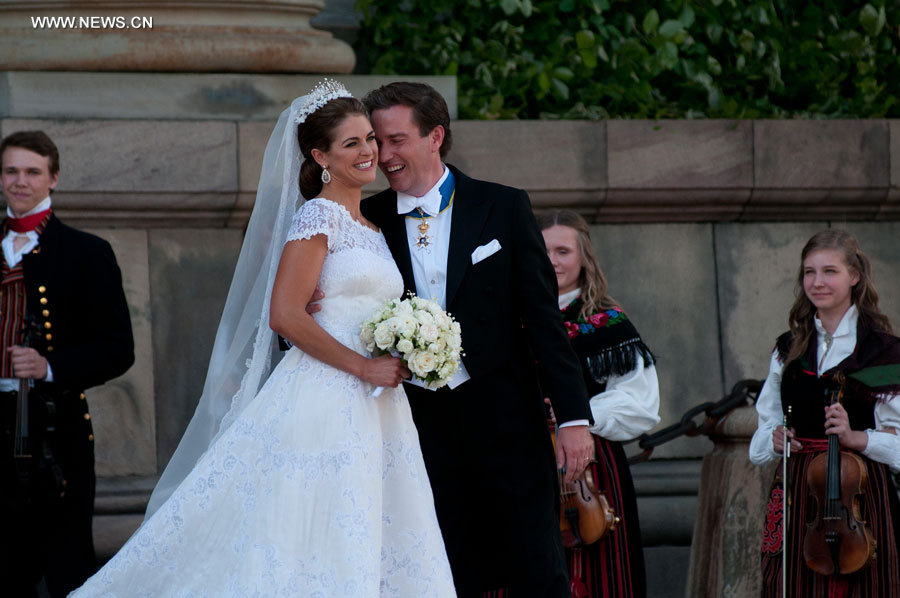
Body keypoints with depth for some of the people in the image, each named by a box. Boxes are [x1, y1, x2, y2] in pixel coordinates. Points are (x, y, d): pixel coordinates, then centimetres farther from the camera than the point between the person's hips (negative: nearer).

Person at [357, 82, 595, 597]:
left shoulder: (503, 208, 0)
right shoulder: (371, 220, 5)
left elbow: (543, 316, -2)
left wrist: (574, 417, -7)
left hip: (505, 421, -2)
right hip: (422, 427, 2)